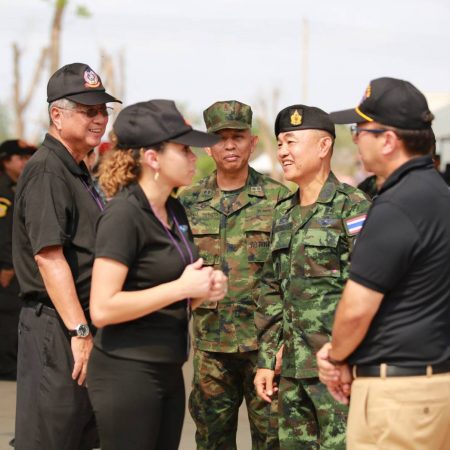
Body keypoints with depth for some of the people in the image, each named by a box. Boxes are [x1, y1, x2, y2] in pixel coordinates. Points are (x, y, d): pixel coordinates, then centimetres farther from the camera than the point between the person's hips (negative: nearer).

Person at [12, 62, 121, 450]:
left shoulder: (76, 171, 19)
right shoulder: (47, 171, -13)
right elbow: (48, 258, -20)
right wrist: (80, 332, -23)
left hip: (78, 325, 10)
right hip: (57, 328, -10)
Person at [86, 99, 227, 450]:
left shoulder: (175, 211, 10)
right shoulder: (124, 214, -15)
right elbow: (102, 309, -22)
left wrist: (204, 289, 2)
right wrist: (181, 287, -19)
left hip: (168, 370, 8)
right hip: (127, 372, -8)